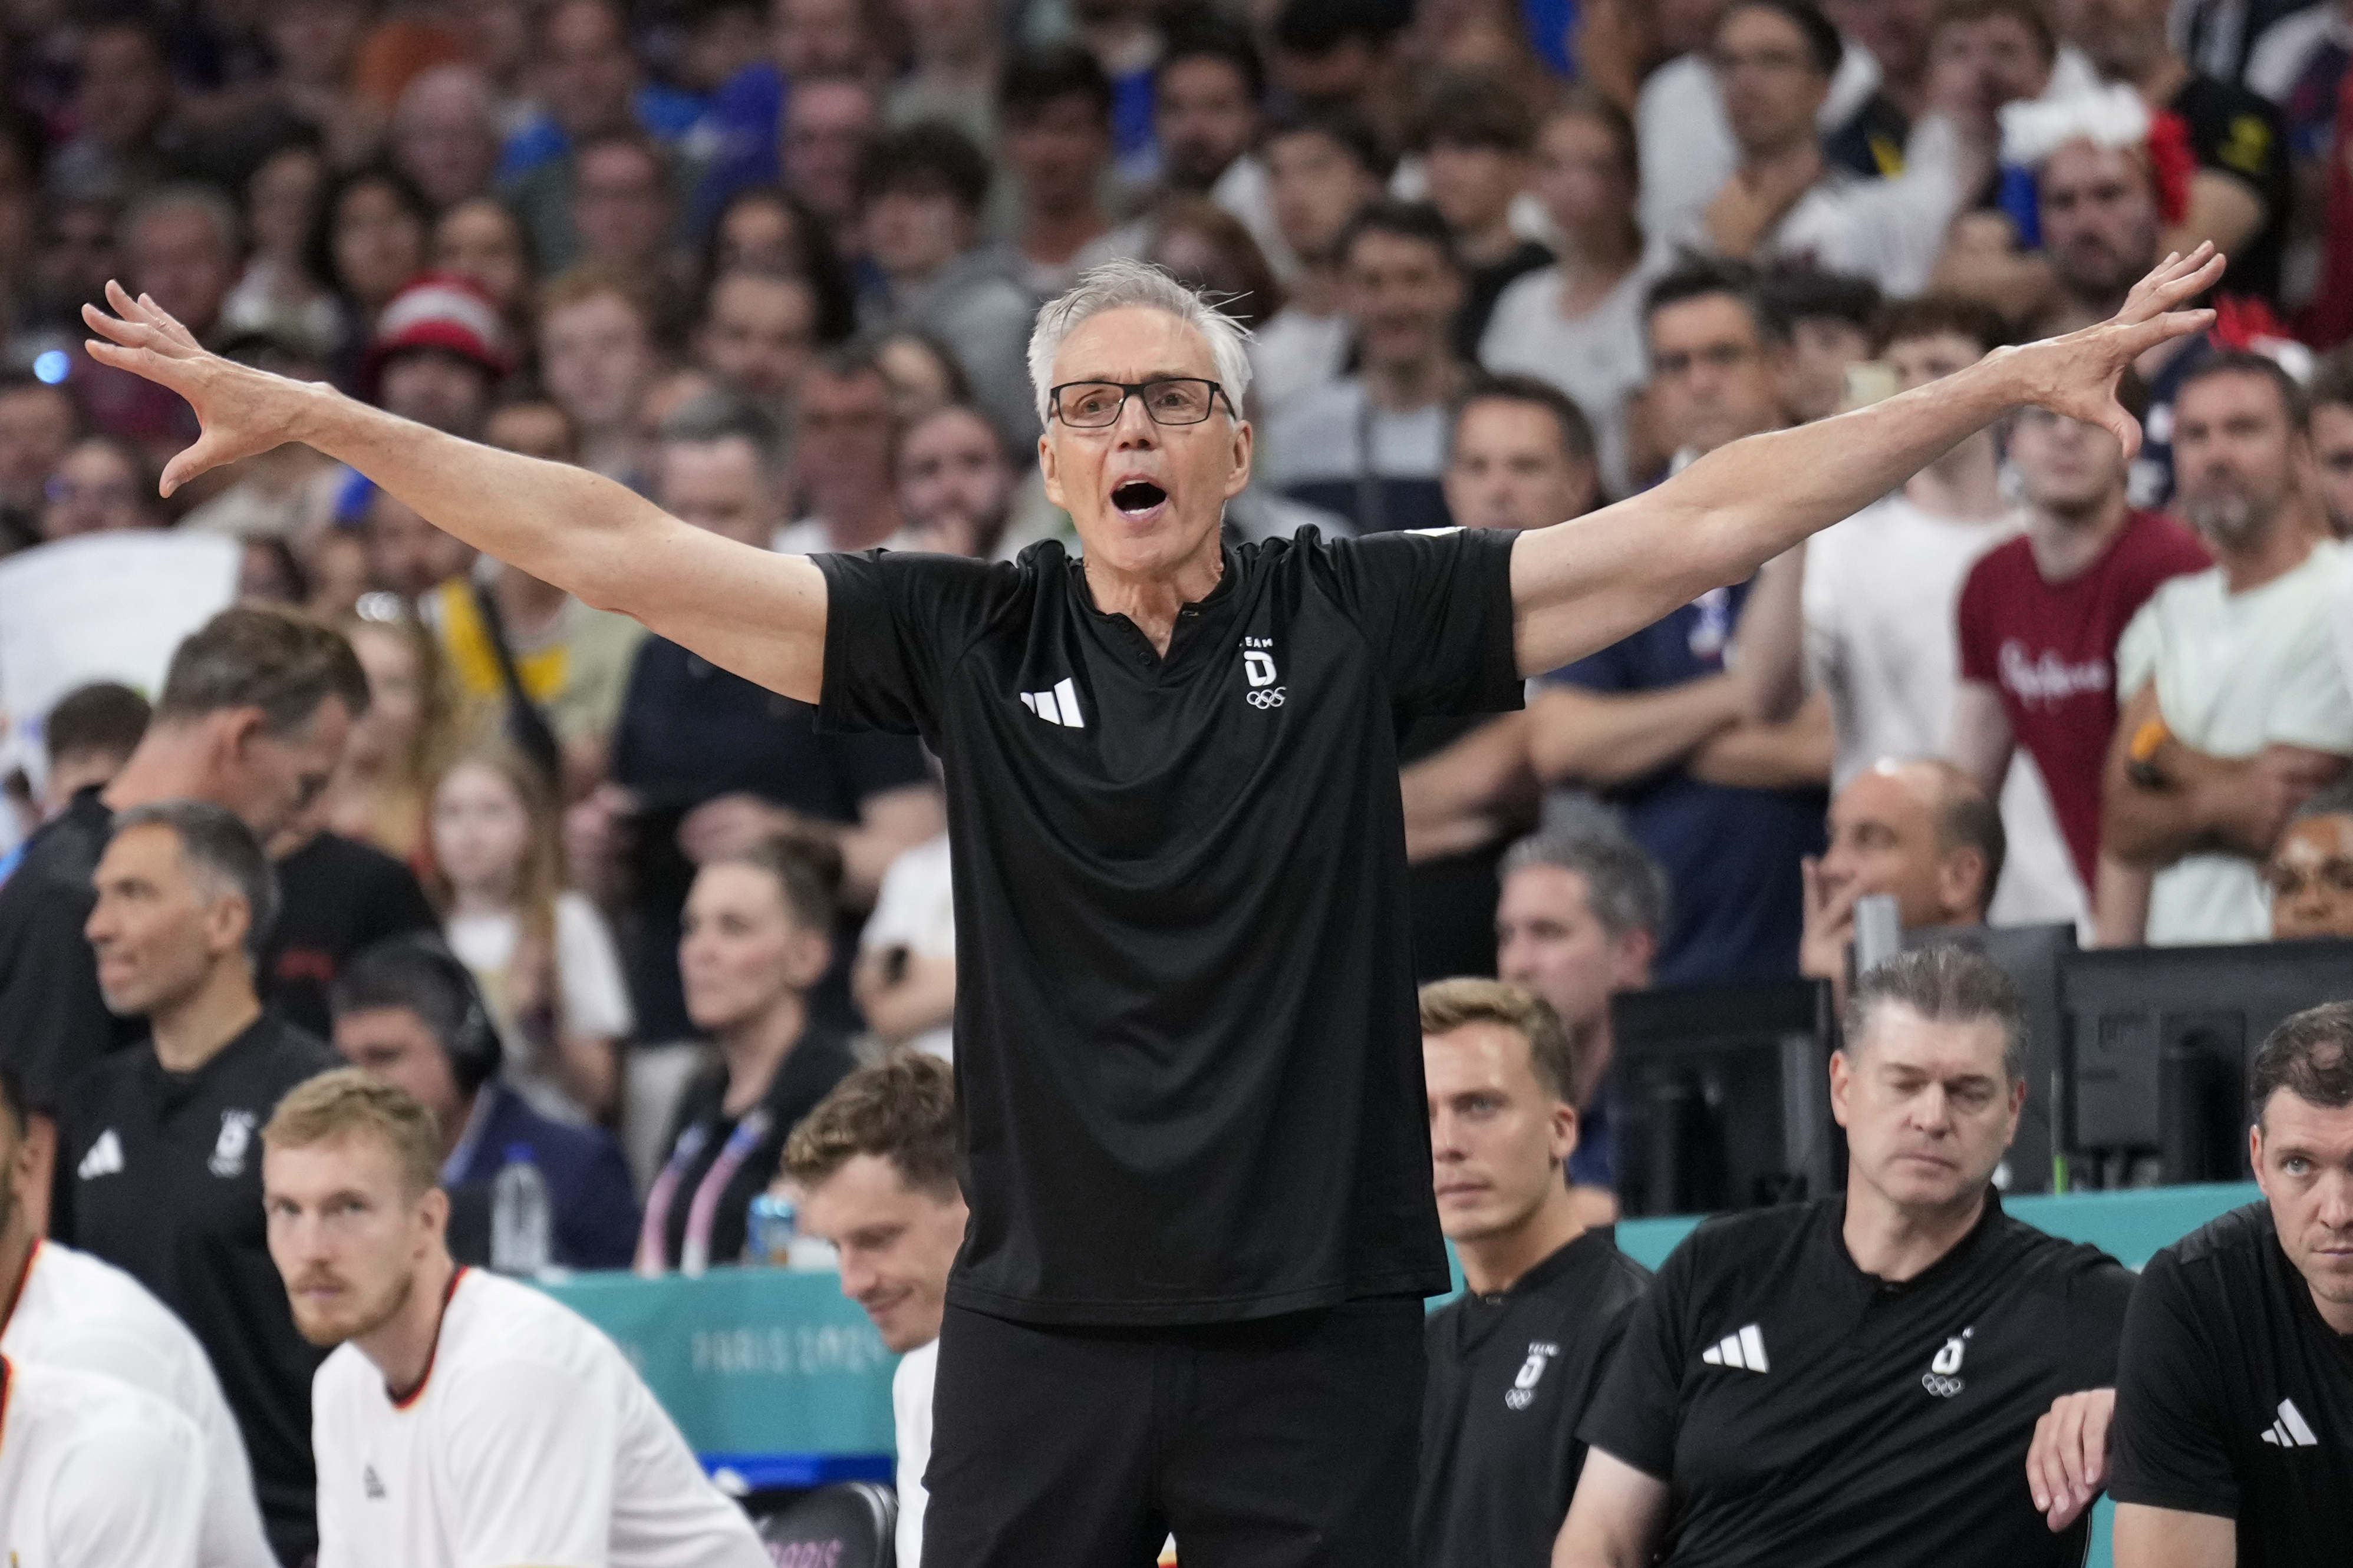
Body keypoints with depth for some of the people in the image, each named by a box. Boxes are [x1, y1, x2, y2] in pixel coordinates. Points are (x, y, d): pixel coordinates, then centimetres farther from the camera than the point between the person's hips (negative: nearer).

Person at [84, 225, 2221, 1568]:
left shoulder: (1356, 622, 1)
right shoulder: (968, 642, 4)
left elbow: (1694, 525, -1)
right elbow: (616, 547, 3)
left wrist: (2018, 382, -5)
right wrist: (307, 417, -1)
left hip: (1318, 1331, -1)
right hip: (1045, 1328, 1)